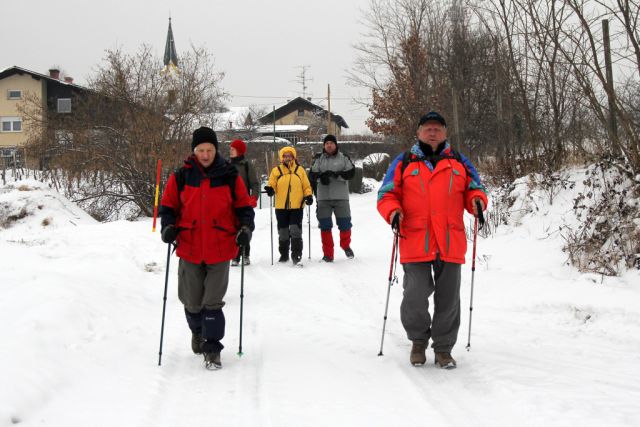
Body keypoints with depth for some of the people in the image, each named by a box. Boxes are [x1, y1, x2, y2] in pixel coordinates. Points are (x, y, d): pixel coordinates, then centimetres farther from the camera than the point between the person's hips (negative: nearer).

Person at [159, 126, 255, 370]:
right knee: (192, 302, 10)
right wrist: (168, 226, -8)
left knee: (213, 303, -5)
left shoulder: (230, 176, 1)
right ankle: (197, 331, 40)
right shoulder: (181, 177, 1)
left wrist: (246, 228, -8)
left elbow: (244, 206, 8)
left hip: (220, 249, -1)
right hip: (189, 249, 1)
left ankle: (212, 349, 6)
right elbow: (168, 206, 10)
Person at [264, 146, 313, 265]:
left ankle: (296, 254, -7)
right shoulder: (276, 171, 6)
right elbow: (272, 185, 5)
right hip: (281, 207, 2)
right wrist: (270, 189, -17)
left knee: (295, 230, -11)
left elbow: (306, 186, 8)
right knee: (283, 232, 10)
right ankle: (284, 254, 23)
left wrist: (308, 195, -8)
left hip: (297, 206, -2)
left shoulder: (300, 170, 7)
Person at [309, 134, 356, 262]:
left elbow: (351, 172, -6)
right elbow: (312, 175, 3)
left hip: (341, 197, -1)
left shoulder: (343, 158, 3)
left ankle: (346, 245, 30)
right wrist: (321, 176, -19)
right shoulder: (319, 159, 9)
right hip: (323, 197, 1)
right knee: (325, 226, 1)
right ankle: (328, 254, 9)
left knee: (345, 224, 2)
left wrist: (336, 175, -20)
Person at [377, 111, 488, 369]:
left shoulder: (460, 163, 15)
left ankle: (443, 348, 21)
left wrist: (477, 201, -6)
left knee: (448, 299, 5)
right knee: (415, 298, -6)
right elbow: (386, 194, 7)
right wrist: (393, 212, -14)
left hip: (450, 243, 2)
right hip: (415, 242, -2)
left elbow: (474, 189, 17)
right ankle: (418, 340, 20)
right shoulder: (403, 163, 9)